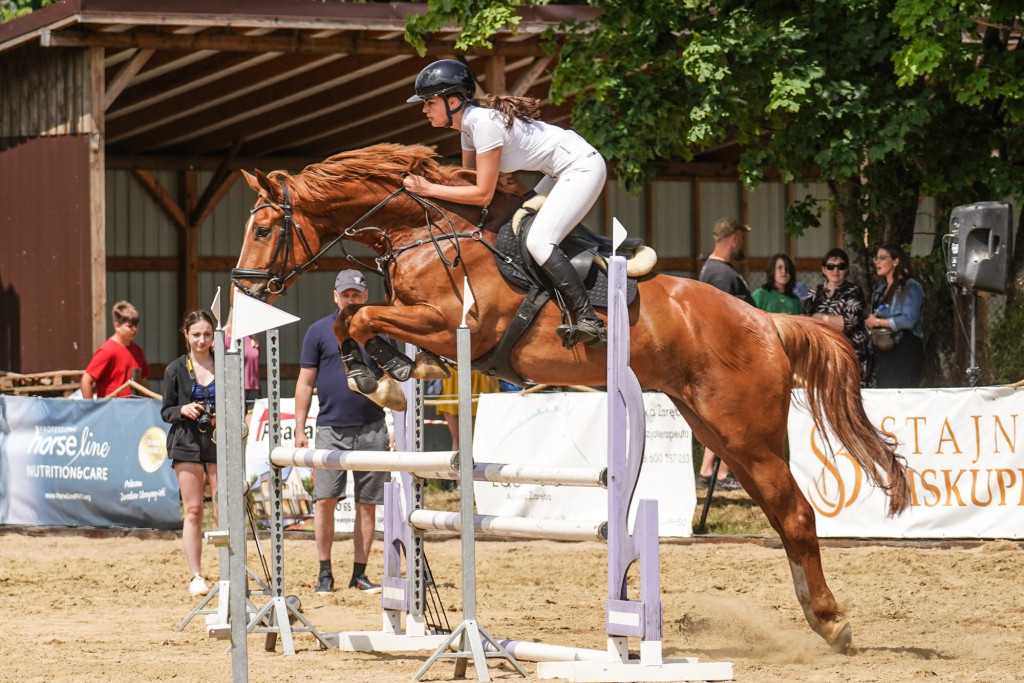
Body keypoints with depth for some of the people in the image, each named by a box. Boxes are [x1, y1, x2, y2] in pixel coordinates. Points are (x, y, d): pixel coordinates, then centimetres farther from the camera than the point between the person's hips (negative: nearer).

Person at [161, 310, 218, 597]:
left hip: (219, 444, 0)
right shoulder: (176, 370, 6)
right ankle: (196, 576, 1)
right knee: (192, 510, -2)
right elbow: (166, 411, 9)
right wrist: (183, 410, -12)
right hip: (187, 444, 0)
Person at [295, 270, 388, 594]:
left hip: (371, 430, 1)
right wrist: (299, 430, 0)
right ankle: (325, 572, 0)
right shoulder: (319, 331, 5)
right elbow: (306, 382, 5)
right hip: (331, 429, -1)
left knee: (367, 504, 2)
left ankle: (359, 573, 9)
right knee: (324, 499, -9)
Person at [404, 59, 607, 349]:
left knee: (538, 241, -21)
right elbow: (468, 180, 17)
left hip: (583, 168, -11)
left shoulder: (485, 123, -24)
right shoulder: (469, 122, 6)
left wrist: (430, 189, -19)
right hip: (563, 172, 11)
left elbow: (483, 194, -22)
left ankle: (590, 323, -26)